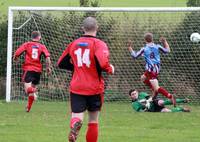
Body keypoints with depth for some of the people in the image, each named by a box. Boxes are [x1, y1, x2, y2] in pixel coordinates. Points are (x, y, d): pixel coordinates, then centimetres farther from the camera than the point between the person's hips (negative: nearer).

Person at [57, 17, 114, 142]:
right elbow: (103, 63, -24)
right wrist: (110, 69, -3)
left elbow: (61, 63, 14)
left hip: (76, 88, 2)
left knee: (77, 117, -10)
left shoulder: (74, 44, 7)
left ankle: (75, 124, -44)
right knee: (93, 121, 14)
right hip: (94, 89, -2)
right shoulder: (99, 44, -7)